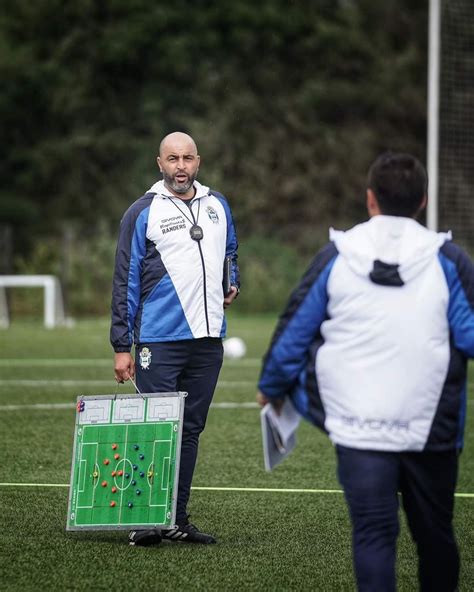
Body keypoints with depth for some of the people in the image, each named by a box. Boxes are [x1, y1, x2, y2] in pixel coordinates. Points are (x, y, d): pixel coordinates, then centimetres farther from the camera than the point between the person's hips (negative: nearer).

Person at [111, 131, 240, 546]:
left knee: (190, 430, 8)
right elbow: (126, 281, -3)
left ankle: (178, 519, 13)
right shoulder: (143, 212, -3)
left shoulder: (217, 205, 12)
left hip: (208, 338, 5)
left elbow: (230, 251, 31)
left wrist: (232, 285, 9)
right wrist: (122, 346, -6)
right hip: (160, 341, -5)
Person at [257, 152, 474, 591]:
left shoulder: (334, 258, -1)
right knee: (435, 534, 16)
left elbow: (293, 333, 6)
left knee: (373, 534, -2)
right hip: (431, 430, 1)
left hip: (358, 427, -1)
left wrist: (271, 388, 21)